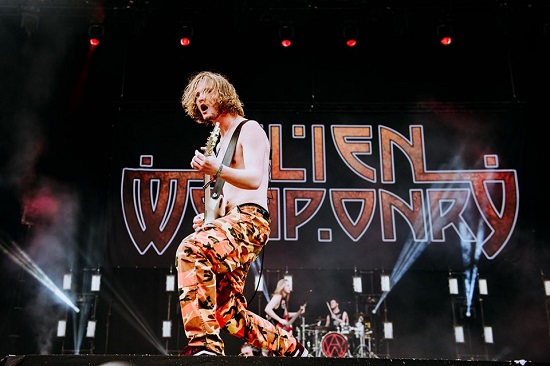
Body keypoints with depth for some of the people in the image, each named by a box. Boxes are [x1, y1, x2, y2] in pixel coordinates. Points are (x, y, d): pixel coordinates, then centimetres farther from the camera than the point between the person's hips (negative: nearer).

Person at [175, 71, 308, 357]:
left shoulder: (249, 129, 0)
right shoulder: (219, 141, 25)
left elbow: (255, 179, -16)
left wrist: (217, 171, -33)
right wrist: (206, 218, 14)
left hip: (249, 218, -9)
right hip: (229, 220, 10)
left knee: (192, 249, -36)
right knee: (228, 313, 8)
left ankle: (204, 344, -39)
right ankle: (291, 349, 23)